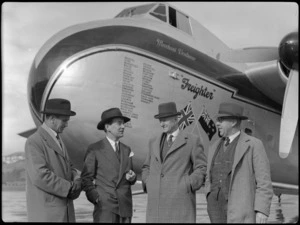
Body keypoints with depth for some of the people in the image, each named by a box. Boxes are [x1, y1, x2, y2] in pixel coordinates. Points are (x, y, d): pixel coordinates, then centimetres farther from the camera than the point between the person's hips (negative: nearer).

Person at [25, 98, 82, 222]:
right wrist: (69, 188, -16)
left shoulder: (57, 140, 16)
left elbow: (68, 167, 18)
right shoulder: (34, 142, -14)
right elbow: (40, 176, -24)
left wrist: (77, 182, -4)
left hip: (63, 206, 9)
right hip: (45, 211, -9)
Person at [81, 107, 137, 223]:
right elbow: (86, 178, 0)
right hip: (105, 206, -4)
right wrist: (95, 198, -10)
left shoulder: (127, 150, 15)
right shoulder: (94, 149, -1)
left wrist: (132, 177, -2)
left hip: (125, 207, 5)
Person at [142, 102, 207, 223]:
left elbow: (202, 168, 0)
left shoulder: (192, 140, 2)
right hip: (156, 201, 4)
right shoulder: (154, 141, 16)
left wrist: (188, 186, -11)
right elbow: (147, 167, 24)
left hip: (180, 199, -4)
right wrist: (147, 184, 7)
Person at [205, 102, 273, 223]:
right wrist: (211, 206, 12)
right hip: (218, 207, 6)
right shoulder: (215, 147, 15)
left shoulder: (254, 145, -3)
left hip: (241, 207, -6)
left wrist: (262, 212, -16)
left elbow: (264, 182, -8)